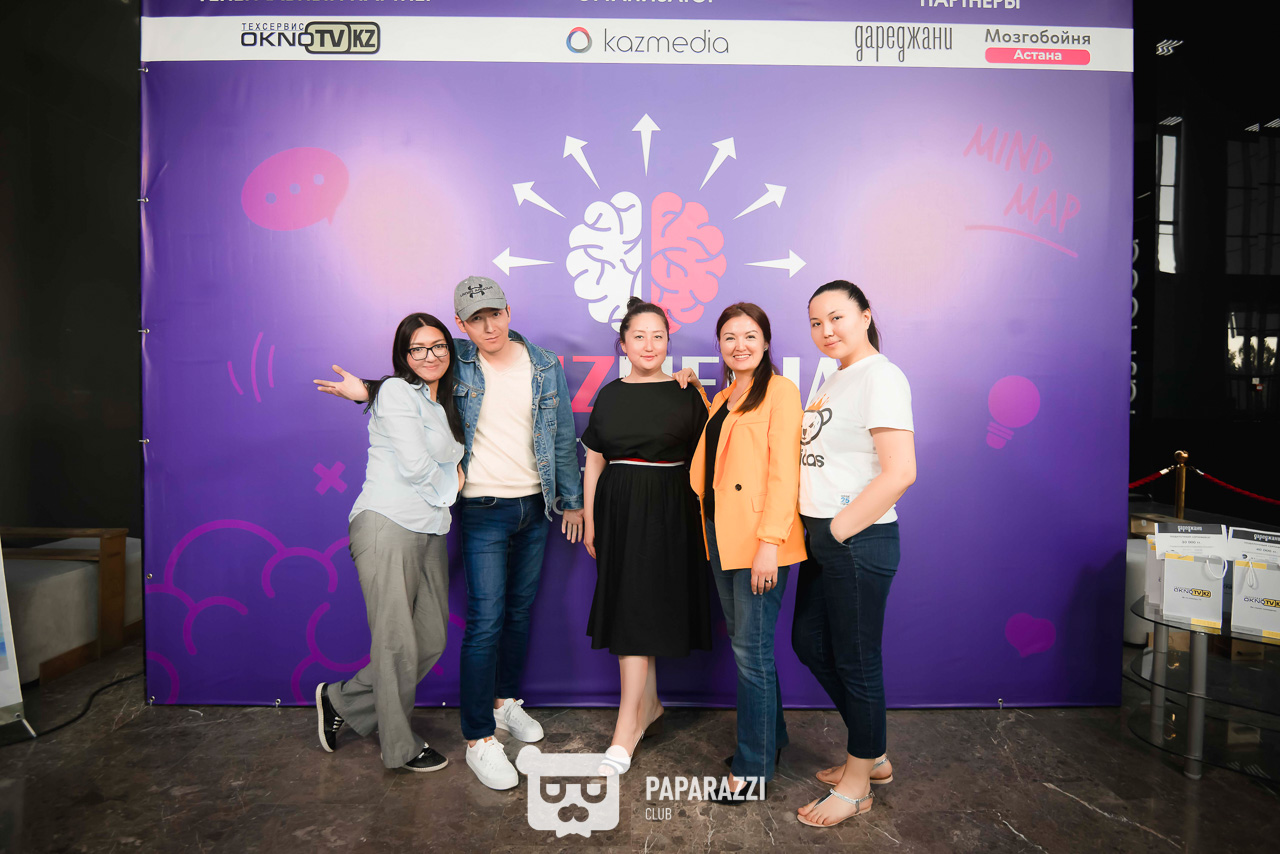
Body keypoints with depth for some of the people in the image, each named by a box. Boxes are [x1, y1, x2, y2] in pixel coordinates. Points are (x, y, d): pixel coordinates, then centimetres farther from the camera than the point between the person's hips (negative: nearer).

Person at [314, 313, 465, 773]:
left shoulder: (443, 404, 20)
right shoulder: (396, 391, -5)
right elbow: (414, 466, -13)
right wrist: (455, 480, 2)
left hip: (429, 531, 8)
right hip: (388, 526, -8)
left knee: (432, 640, 8)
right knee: (398, 643, -1)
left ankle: (341, 700, 27)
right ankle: (401, 747, 17)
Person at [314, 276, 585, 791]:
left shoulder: (545, 367, 3)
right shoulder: (456, 364, -3)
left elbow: (563, 438, 9)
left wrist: (572, 499, 12)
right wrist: (365, 391, -5)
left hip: (535, 506, 4)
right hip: (484, 510, -3)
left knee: (520, 611, 16)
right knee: (486, 619, -6)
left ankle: (506, 700, 36)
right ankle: (480, 739, 4)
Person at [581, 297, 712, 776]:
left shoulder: (686, 394, -1)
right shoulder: (609, 396, 8)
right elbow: (594, 461, 10)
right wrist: (589, 521, 8)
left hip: (668, 512, -4)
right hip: (618, 509, 4)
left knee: (638, 613, -5)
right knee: (628, 611, 10)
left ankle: (626, 731, 3)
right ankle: (649, 705, 29)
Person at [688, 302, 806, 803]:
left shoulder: (780, 391, -8)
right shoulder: (723, 397, 18)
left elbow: (784, 471, -16)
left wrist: (769, 541, -22)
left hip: (759, 538, -8)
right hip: (722, 535, 8)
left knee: (751, 649, -1)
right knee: (742, 643, 17)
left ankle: (754, 766, 14)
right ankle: (771, 737, 35)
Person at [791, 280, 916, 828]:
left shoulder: (880, 377, -15)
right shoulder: (833, 379, 14)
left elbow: (900, 471, -23)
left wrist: (839, 529, -16)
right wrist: (820, 530, 10)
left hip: (858, 541, -10)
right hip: (820, 537, 10)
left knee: (855, 659, 4)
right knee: (809, 643, 19)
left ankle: (857, 783, 25)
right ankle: (872, 754, 37)